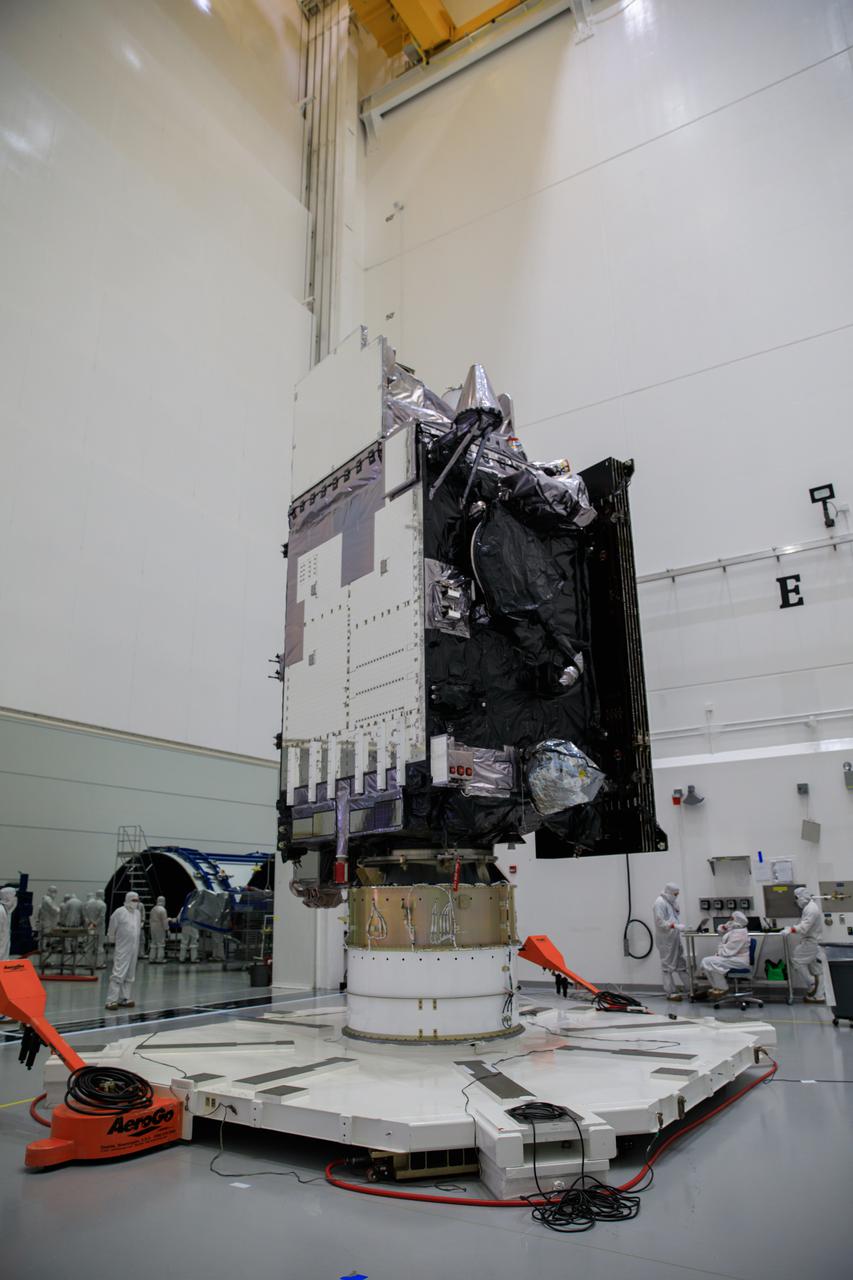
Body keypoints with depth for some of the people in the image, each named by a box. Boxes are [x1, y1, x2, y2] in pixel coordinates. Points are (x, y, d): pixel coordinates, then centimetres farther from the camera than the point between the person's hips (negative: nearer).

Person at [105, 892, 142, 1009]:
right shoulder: (119, 912, -11)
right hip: (122, 949, -7)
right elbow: (111, 931, -4)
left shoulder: (137, 913, 10)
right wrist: (114, 940, 5)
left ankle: (124, 999, 19)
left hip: (134, 949, 7)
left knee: (130, 976, 11)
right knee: (118, 974, -11)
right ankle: (111, 1001, -9)